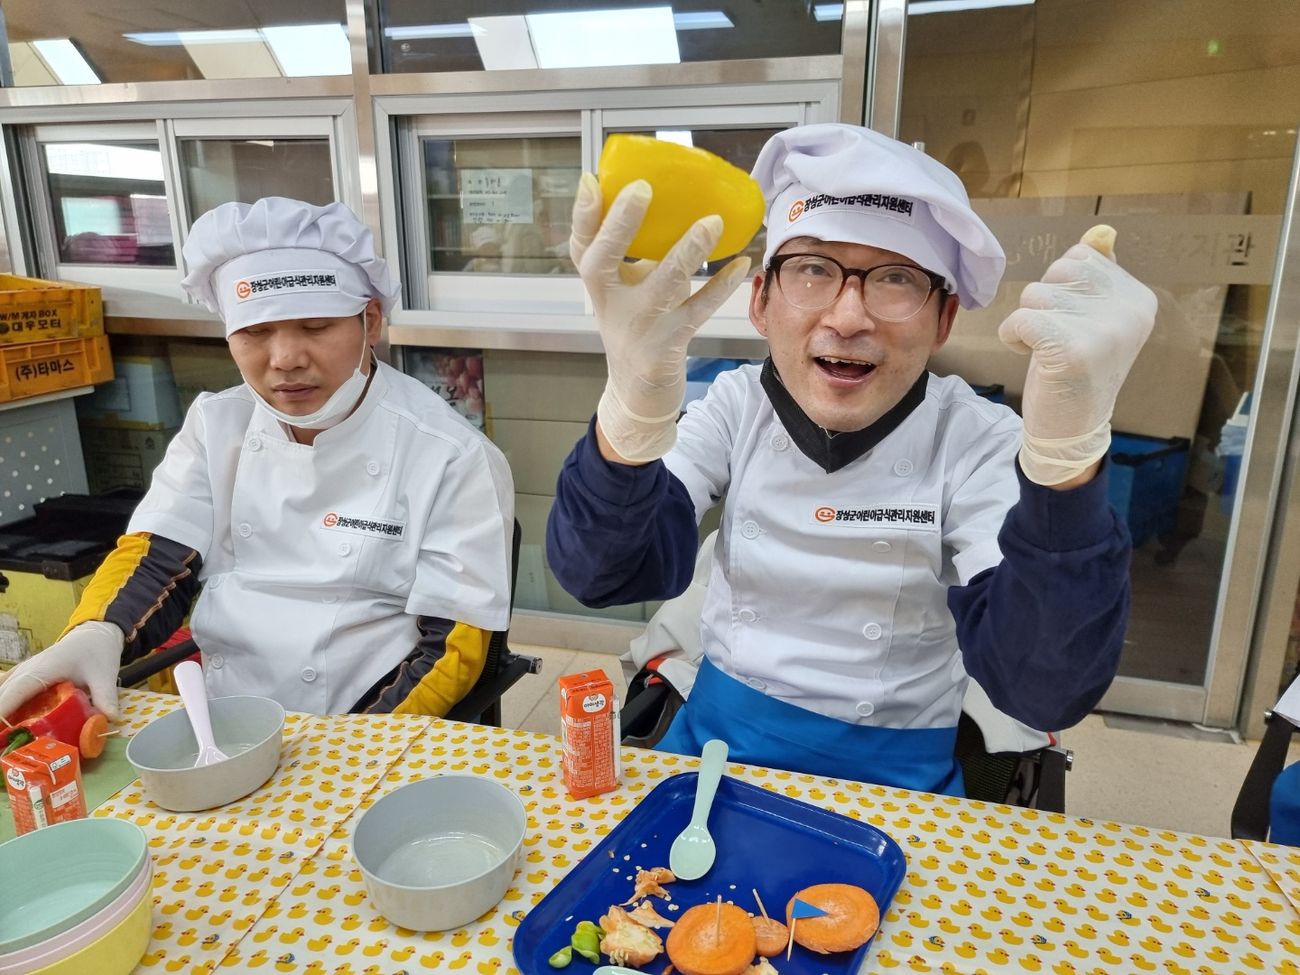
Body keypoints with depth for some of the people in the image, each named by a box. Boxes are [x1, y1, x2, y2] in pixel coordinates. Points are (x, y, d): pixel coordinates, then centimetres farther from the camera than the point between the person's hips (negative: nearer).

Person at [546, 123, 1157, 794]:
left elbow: (1042, 690, -22)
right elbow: (599, 576, -18)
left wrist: (1067, 446, -36)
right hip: (715, 740, 2)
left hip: (893, 783, -1)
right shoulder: (736, 405, -5)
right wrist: (634, 414, -36)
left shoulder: (979, 444, -11)